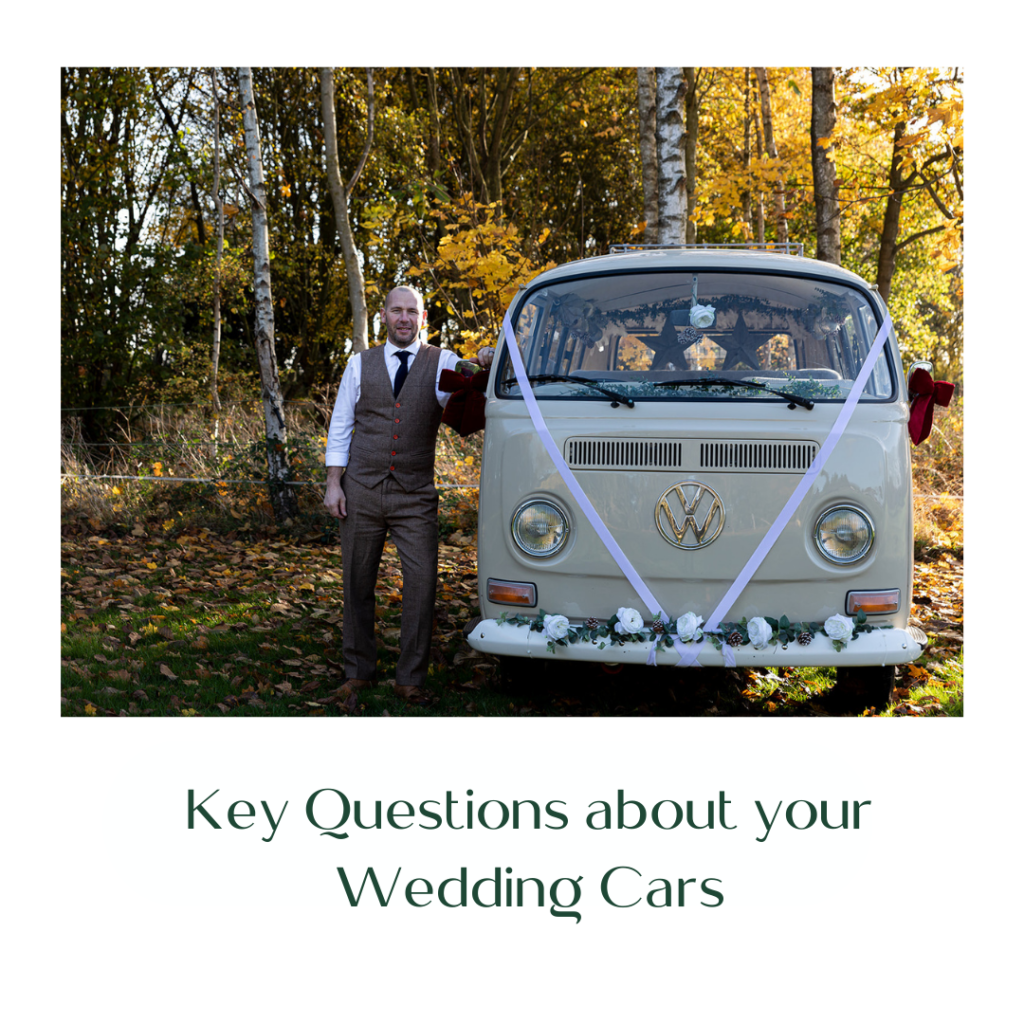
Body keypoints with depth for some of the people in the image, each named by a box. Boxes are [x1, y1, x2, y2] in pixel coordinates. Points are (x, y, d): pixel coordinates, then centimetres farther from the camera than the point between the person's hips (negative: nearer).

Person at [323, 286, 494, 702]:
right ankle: (359, 671, 22)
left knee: (421, 582, -7)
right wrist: (333, 483, 2)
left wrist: (485, 365, -33)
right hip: (362, 491, 1)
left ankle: (411, 678, 4)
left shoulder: (442, 363, 6)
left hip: (415, 495, -1)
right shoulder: (360, 364, 10)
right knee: (357, 583, 8)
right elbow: (340, 427, 10)